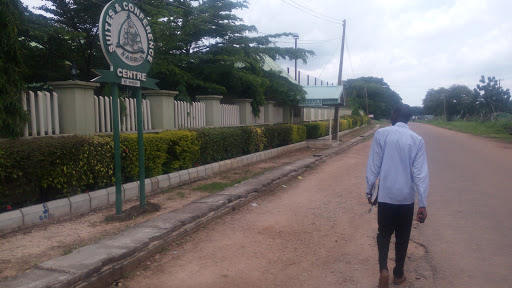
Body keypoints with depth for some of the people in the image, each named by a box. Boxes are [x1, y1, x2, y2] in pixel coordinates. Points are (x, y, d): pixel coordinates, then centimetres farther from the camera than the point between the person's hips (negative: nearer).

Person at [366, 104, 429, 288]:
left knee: (384, 234, 15)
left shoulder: (381, 134, -7)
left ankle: (383, 269, -2)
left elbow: (373, 165, -6)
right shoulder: (417, 140, -4)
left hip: (385, 195, -1)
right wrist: (423, 203, -4)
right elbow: (421, 172, -7)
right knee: (402, 237, 16)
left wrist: (369, 189, 6)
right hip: (407, 197, 1)